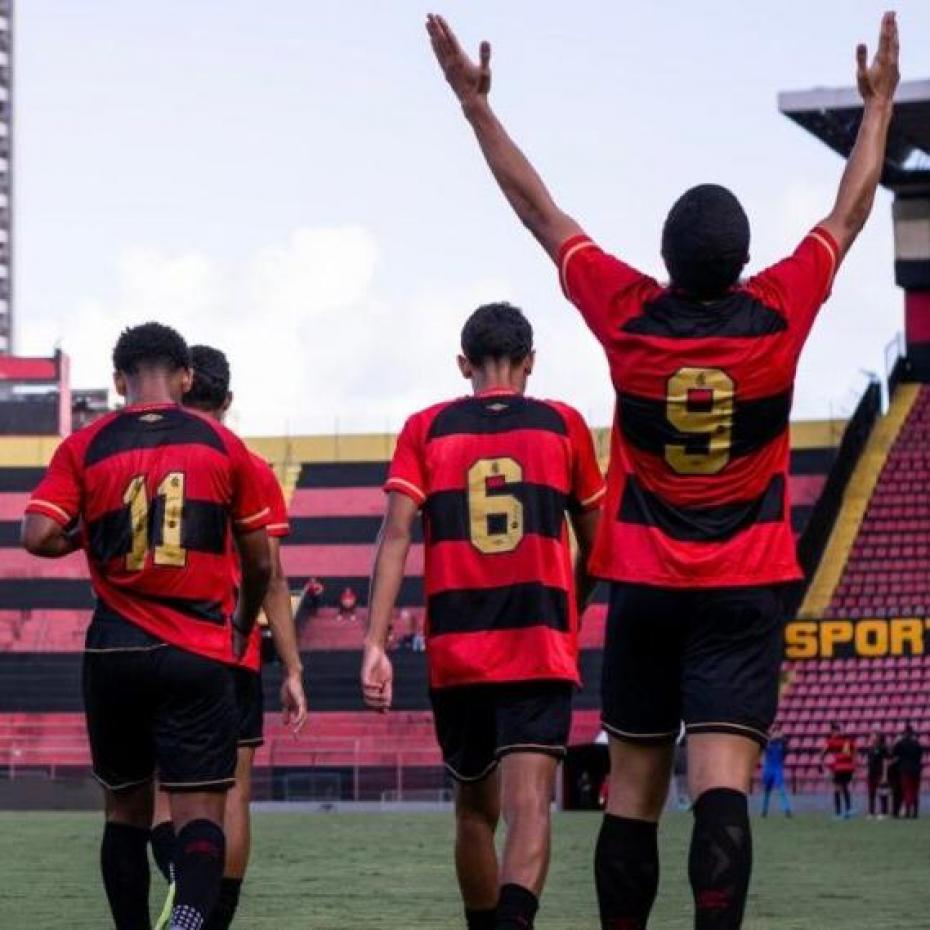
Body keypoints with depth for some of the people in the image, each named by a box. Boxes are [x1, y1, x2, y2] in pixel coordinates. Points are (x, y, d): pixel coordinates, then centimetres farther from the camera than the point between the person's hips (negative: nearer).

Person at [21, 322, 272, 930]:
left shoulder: (84, 448, 2)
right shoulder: (224, 447, 4)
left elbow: (38, 537, -10)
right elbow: (260, 566, 8)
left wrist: (86, 537, 13)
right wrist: (243, 627, 27)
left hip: (115, 652, 1)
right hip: (200, 654, -1)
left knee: (126, 813, 16)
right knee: (201, 815, -4)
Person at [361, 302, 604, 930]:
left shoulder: (427, 429, 7)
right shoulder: (563, 426, 7)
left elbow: (396, 535, -4)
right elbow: (594, 544, 15)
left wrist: (375, 644, -8)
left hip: (455, 652, 2)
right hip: (543, 649, -2)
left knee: (475, 811, 17)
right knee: (529, 804, -13)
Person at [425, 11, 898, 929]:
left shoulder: (628, 316, -6)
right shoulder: (778, 313, -7)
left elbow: (540, 209, 4)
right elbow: (850, 210, 8)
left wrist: (476, 104, 13)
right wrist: (879, 103, 22)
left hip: (644, 588, 2)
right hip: (744, 591, -2)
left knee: (632, 792, 9)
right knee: (722, 783, -13)